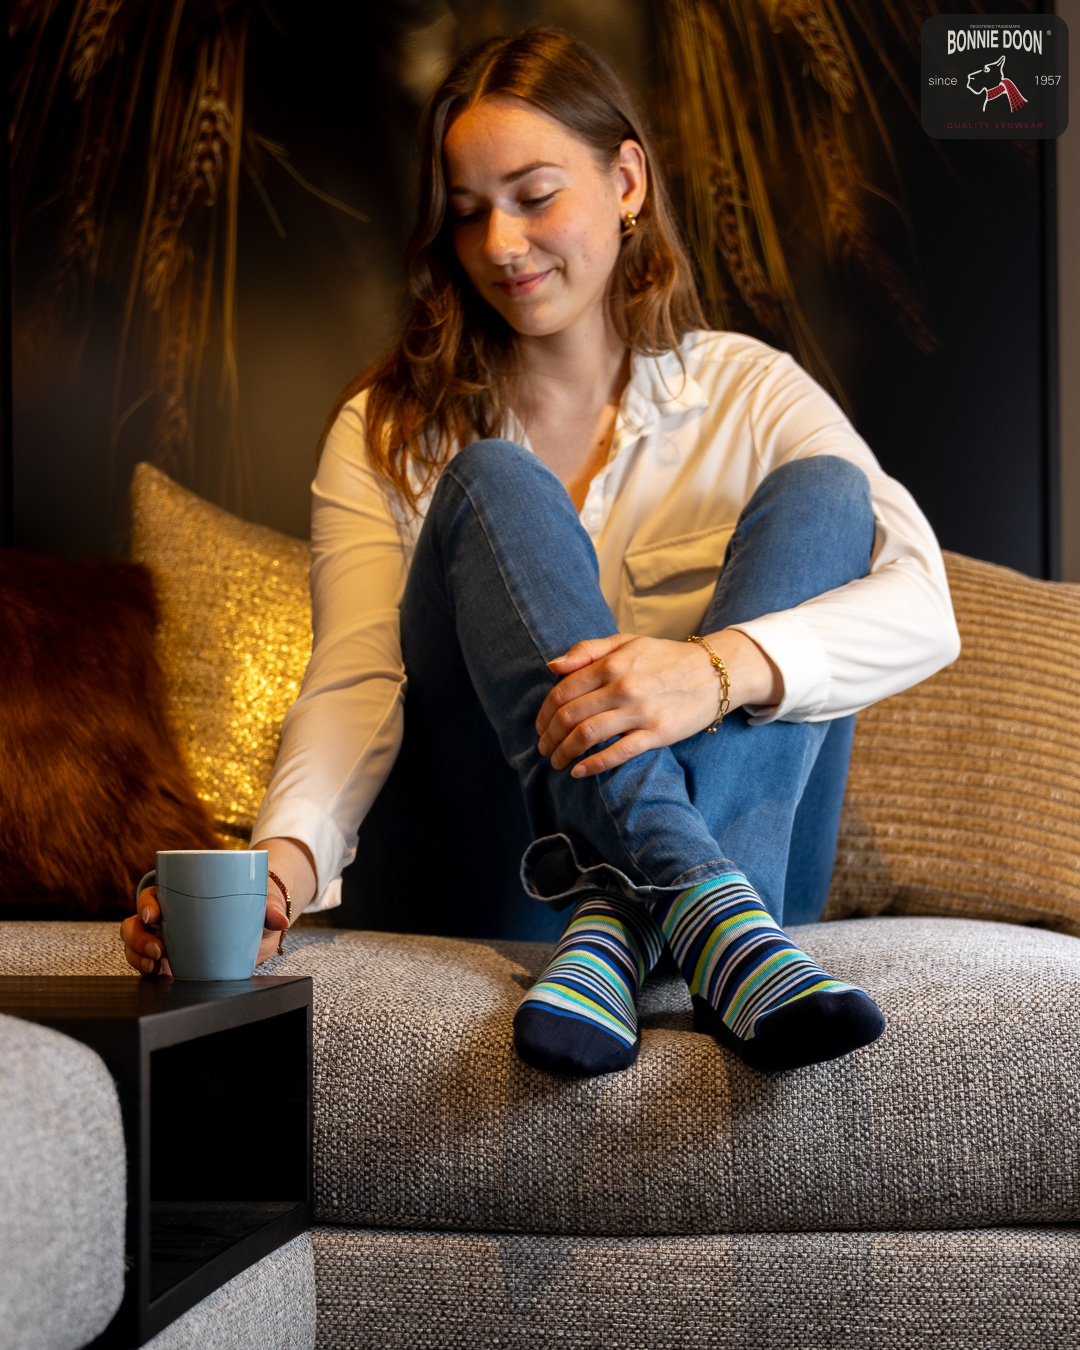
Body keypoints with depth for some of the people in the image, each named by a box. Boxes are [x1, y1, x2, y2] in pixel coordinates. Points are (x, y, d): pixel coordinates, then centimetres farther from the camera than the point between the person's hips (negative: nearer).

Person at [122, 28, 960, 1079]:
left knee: (822, 491, -18)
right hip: (471, 865, 0)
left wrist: (721, 669, -33)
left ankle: (622, 925, -38)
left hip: (731, 831, 1)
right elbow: (357, 680, -7)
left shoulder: (748, 393, 6)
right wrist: (284, 857, -29)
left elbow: (921, 609, -11)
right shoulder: (390, 431, 8)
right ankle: (695, 910, -42)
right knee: (493, 484, -21)